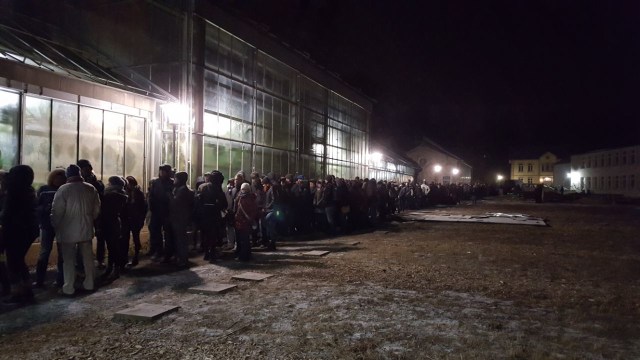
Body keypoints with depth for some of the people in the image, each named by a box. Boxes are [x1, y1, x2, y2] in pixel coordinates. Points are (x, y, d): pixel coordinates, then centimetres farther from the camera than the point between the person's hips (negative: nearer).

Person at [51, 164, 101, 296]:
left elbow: (57, 211, -11)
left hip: (68, 231, -4)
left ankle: (68, 288, 7)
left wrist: (55, 226, 4)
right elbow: (97, 209, 6)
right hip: (86, 229, 4)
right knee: (88, 257, 13)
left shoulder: (63, 189, -11)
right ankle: (89, 284, 22)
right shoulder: (91, 188, 1)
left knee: (69, 260, 3)